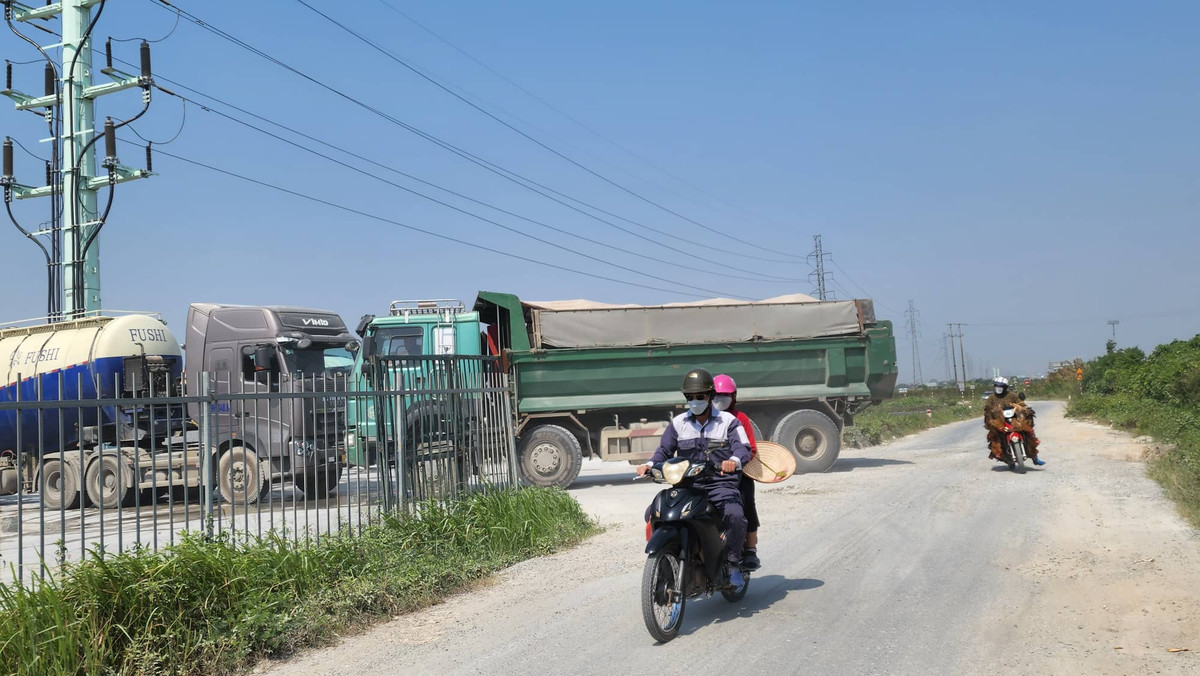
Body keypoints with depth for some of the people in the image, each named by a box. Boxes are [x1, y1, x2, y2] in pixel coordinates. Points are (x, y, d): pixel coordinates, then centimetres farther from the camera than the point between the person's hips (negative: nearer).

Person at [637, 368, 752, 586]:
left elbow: (743, 447, -8)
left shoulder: (728, 421, 5)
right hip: (687, 485, 3)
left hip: (721, 484, -3)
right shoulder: (678, 423, 14)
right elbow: (665, 449, 10)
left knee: (735, 515, -32)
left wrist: (734, 461, -32)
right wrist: (649, 464, -12)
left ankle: (734, 564, -10)